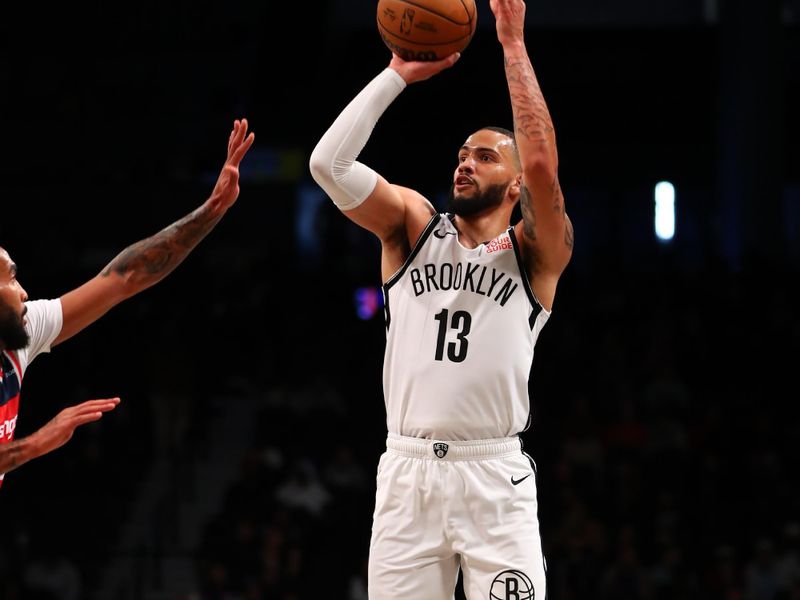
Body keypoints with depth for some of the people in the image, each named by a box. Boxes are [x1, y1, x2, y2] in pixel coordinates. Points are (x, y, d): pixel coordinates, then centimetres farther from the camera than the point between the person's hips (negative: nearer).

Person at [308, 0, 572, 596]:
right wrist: (399, 75, -1)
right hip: (407, 473, 2)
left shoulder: (534, 253, 5)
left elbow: (541, 163, -13)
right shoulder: (414, 227, 13)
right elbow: (328, 163, -1)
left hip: (495, 478, -2)